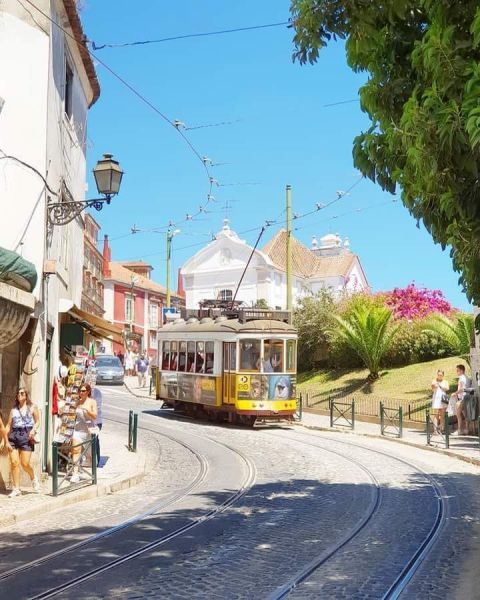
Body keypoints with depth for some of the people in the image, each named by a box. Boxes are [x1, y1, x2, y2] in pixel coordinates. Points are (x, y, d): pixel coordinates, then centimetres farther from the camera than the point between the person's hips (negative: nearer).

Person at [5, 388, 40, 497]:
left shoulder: (32, 408, 10)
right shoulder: (13, 410, 14)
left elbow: (37, 421, 7)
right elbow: (8, 425, 10)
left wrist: (33, 430, -13)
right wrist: (6, 440, 0)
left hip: (26, 436, -3)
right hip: (14, 436, 3)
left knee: (25, 464, -9)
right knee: (14, 463, -6)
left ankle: (33, 479, 21)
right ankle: (16, 489, 1)